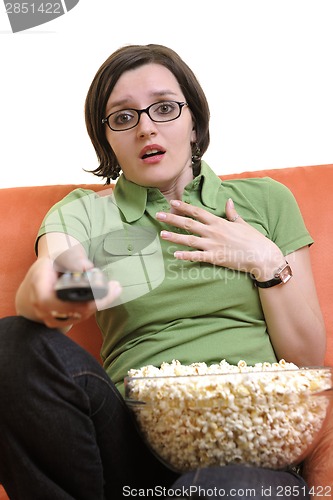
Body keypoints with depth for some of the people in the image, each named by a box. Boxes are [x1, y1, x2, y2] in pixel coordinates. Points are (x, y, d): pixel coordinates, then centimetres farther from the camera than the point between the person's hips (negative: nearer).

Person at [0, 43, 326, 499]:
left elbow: (308, 357, 10)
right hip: (136, 436, 2)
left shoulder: (263, 201, 12)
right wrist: (49, 291, -35)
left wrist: (266, 261, -4)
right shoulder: (82, 213, 11)